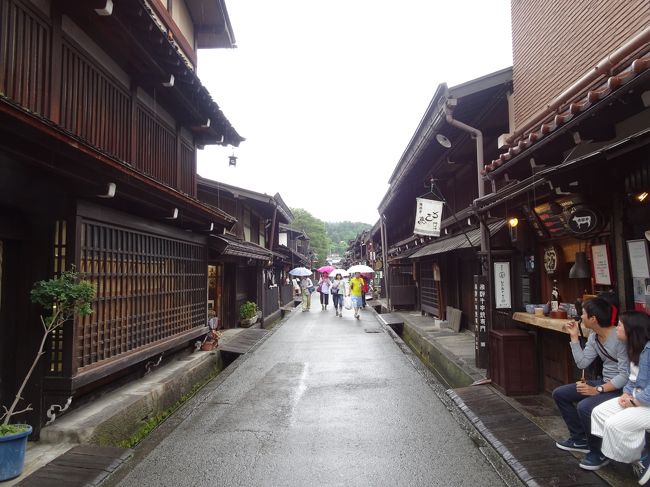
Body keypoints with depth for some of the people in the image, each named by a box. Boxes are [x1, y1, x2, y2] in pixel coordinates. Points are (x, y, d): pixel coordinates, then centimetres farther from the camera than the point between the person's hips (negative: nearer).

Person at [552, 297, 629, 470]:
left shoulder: (619, 338, -24)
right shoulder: (594, 337, 4)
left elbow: (625, 375, -26)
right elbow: (582, 363, 3)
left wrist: (597, 390, -29)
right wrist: (574, 337, 0)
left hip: (621, 388, -9)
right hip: (604, 382, 9)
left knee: (584, 406, -31)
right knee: (559, 393, 7)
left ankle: (599, 453, -6)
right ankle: (580, 438, 21)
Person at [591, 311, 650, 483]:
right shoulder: (634, 347, 9)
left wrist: (634, 402, -17)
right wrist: (626, 393, -1)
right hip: (636, 398, 10)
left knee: (615, 424, -22)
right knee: (598, 412, -3)